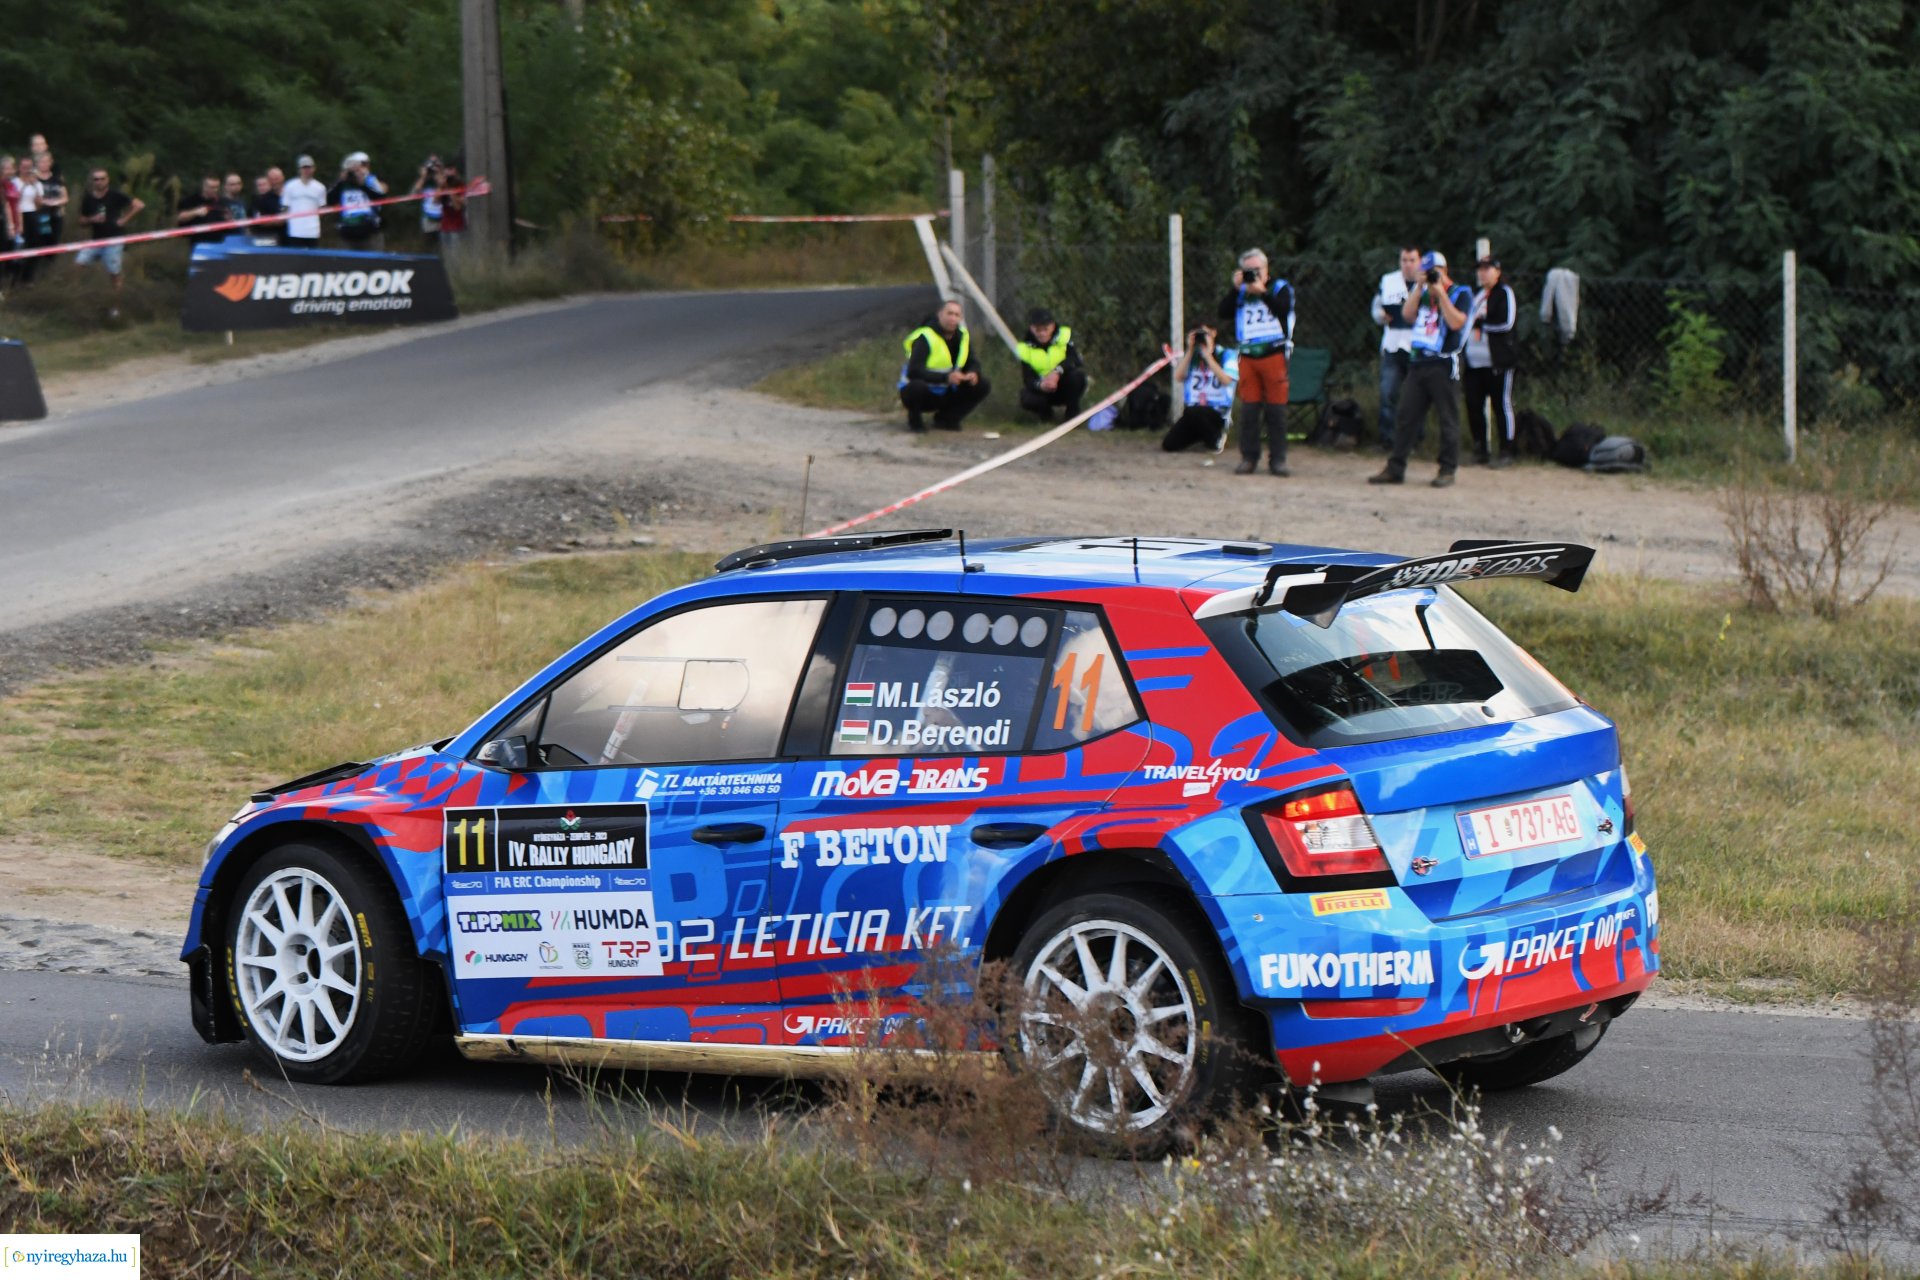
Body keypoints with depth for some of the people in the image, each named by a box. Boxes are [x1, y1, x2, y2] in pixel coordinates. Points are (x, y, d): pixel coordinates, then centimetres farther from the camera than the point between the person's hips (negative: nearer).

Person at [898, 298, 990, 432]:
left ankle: (946, 417, 5)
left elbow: (973, 363, 6)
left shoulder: (962, 336, 0)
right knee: (917, 387, -41)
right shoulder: (925, 337, -21)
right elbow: (914, 371, -31)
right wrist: (946, 378, -43)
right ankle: (914, 419, -7)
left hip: (945, 394, 6)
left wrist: (973, 373, -21)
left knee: (983, 386, -8)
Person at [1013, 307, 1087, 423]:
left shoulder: (1065, 335, -13)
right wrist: (1040, 385, -42)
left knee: (1077, 374, -34)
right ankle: (1045, 412, 7)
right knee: (1027, 399, -31)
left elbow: (1074, 360, -28)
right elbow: (1028, 379, -18)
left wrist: (1058, 371, -48)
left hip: (1066, 386, -1)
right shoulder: (1025, 347, -9)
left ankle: (1073, 413, -9)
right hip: (1043, 390, 1)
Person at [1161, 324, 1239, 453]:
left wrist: (1208, 355, -15)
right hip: (1193, 409, 5)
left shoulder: (1227, 354, 0)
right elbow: (1178, 376, -2)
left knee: (1194, 412, -40)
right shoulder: (1192, 355, 12)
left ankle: (1216, 436, -8)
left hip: (1218, 412, -5)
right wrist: (1190, 350, -5)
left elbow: (1226, 380, -16)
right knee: (1169, 445, -12)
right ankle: (1202, 435, 17)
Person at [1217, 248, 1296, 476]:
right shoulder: (1240, 292, 12)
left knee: (1276, 410, -2)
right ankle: (1248, 458, 6)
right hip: (1247, 357, 2)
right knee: (1249, 410, 1)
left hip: (1274, 355, -2)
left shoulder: (1280, 289, 6)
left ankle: (1277, 459, 1)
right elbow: (1224, 314, -2)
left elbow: (1283, 310, -14)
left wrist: (1262, 292, -20)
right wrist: (1236, 289, -9)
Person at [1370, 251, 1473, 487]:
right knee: (1405, 415, 4)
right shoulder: (1424, 294, 19)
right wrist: (1420, 288, 0)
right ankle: (1395, 469, 7)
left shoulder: (1460, 293, -2)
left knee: (1447, 418, -1)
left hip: (1442, 365, -7)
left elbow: (1456, 322, -16)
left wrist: (1440, 293, -14)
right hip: (1417, 362, 7)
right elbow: (1408, 314, 6)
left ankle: (1447, 470, 5)